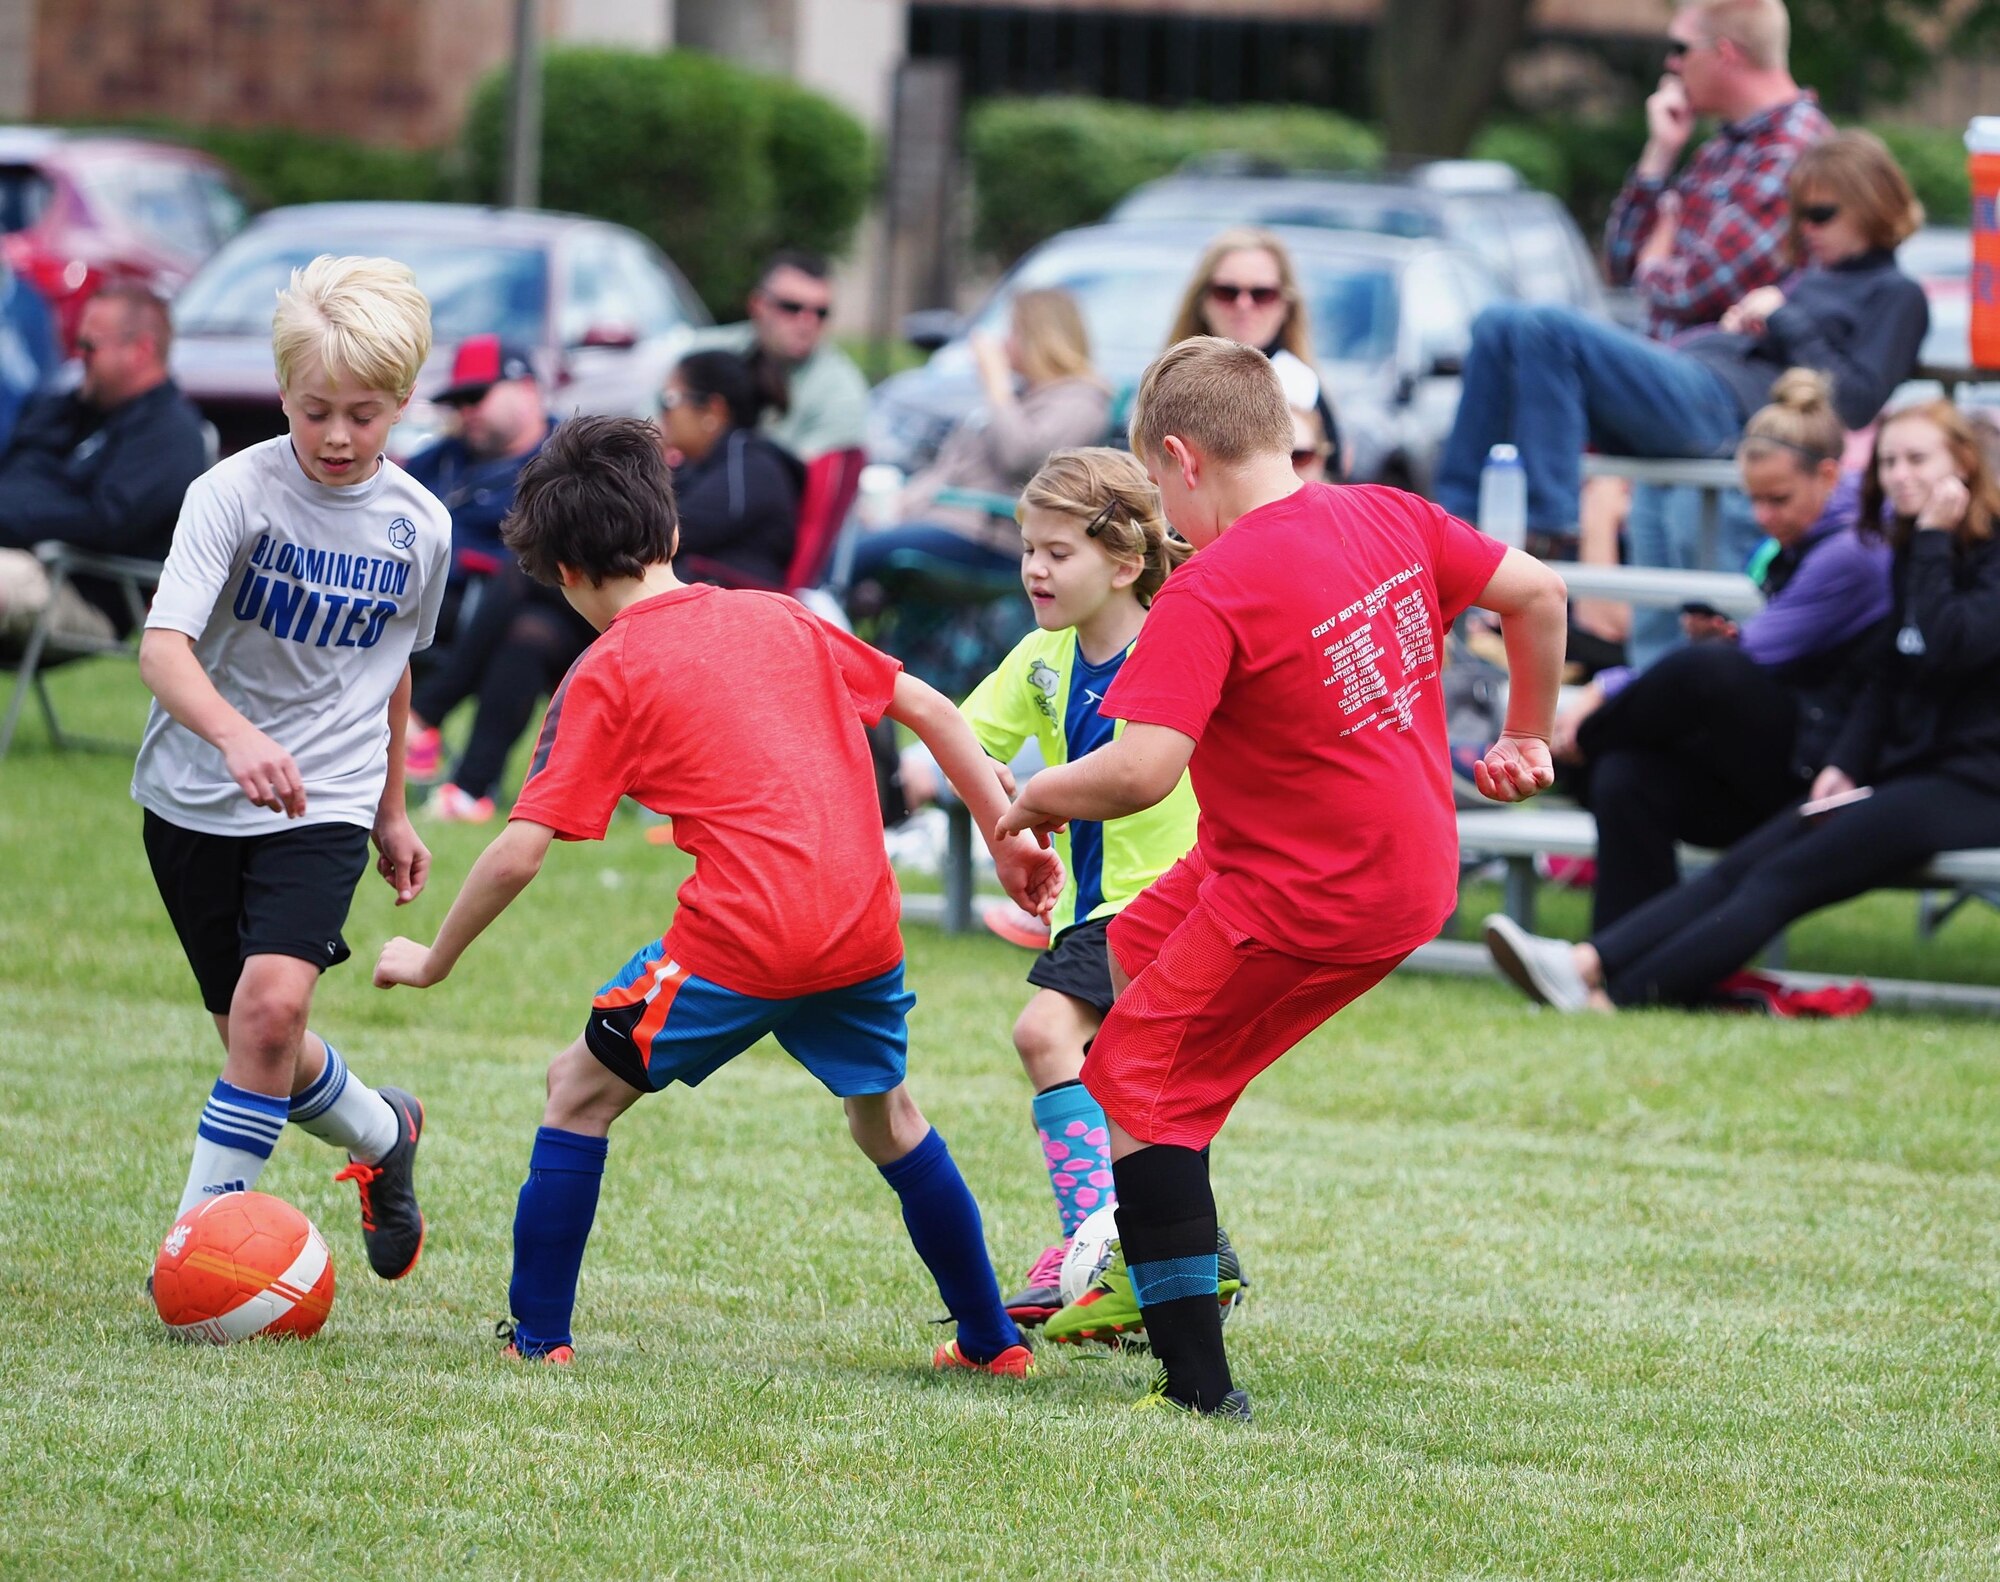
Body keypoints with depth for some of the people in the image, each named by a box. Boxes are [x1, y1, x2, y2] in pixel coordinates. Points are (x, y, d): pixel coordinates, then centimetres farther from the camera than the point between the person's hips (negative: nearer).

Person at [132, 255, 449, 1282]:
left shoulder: (419, 527, -2)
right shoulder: (235, 493, -15)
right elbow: (163, 646, -26)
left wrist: (392, 813, 24)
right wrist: (235, 735, -45)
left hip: (325, 804, 0)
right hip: (196, 799, 0)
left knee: (271, 1003, -21)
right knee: (252, 1032, 9)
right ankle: (380, 1137, 38)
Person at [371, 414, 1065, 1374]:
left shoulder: (607, 674, 0)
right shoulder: (777, 619, 16)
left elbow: (520, 854, -4)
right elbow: (928, 709, 18)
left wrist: (433, 960, 10)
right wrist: (1008, 835, 24)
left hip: (743, 939, -6)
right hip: (863, 925, 6)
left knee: (581, 1090, 11)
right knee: (887, 1115, 28)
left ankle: (538, 1341, 8)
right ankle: (992, 1340, 32)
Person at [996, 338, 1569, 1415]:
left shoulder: (1207, 597, -23)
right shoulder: (1391, 520, 0)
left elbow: (1140, 770, -31)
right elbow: (1538, 594, 9)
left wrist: (1037, 796, -11)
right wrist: (1527, 738, 23)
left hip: (1303, 902, -9)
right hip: (1416, 871, 9)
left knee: (1133, 1090, -2)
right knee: (1131, 950, 27)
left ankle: (1198, 1385, -5)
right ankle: (1173, 1264, 36)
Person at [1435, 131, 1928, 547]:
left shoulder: (1895, 295, 9)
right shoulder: (1812, 277, 34)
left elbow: (1857, 402, -5)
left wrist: (1785, 322, -2)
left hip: (1722, 407, -9)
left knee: (1549, 330, -28)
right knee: (1500, 326, -6)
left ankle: (1548, 523, -29)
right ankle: (1458, 514, -14)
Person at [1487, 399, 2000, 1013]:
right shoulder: (1911, 554, 19)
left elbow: (1941, 650, -23)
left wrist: (1933, 541, -14)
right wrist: (1845, 766, 3)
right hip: (1898, 772, 8)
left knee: (1781, 878, -24)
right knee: (1742, 866, -15)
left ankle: (1618, 997, -37)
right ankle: (1586, 963, -34)